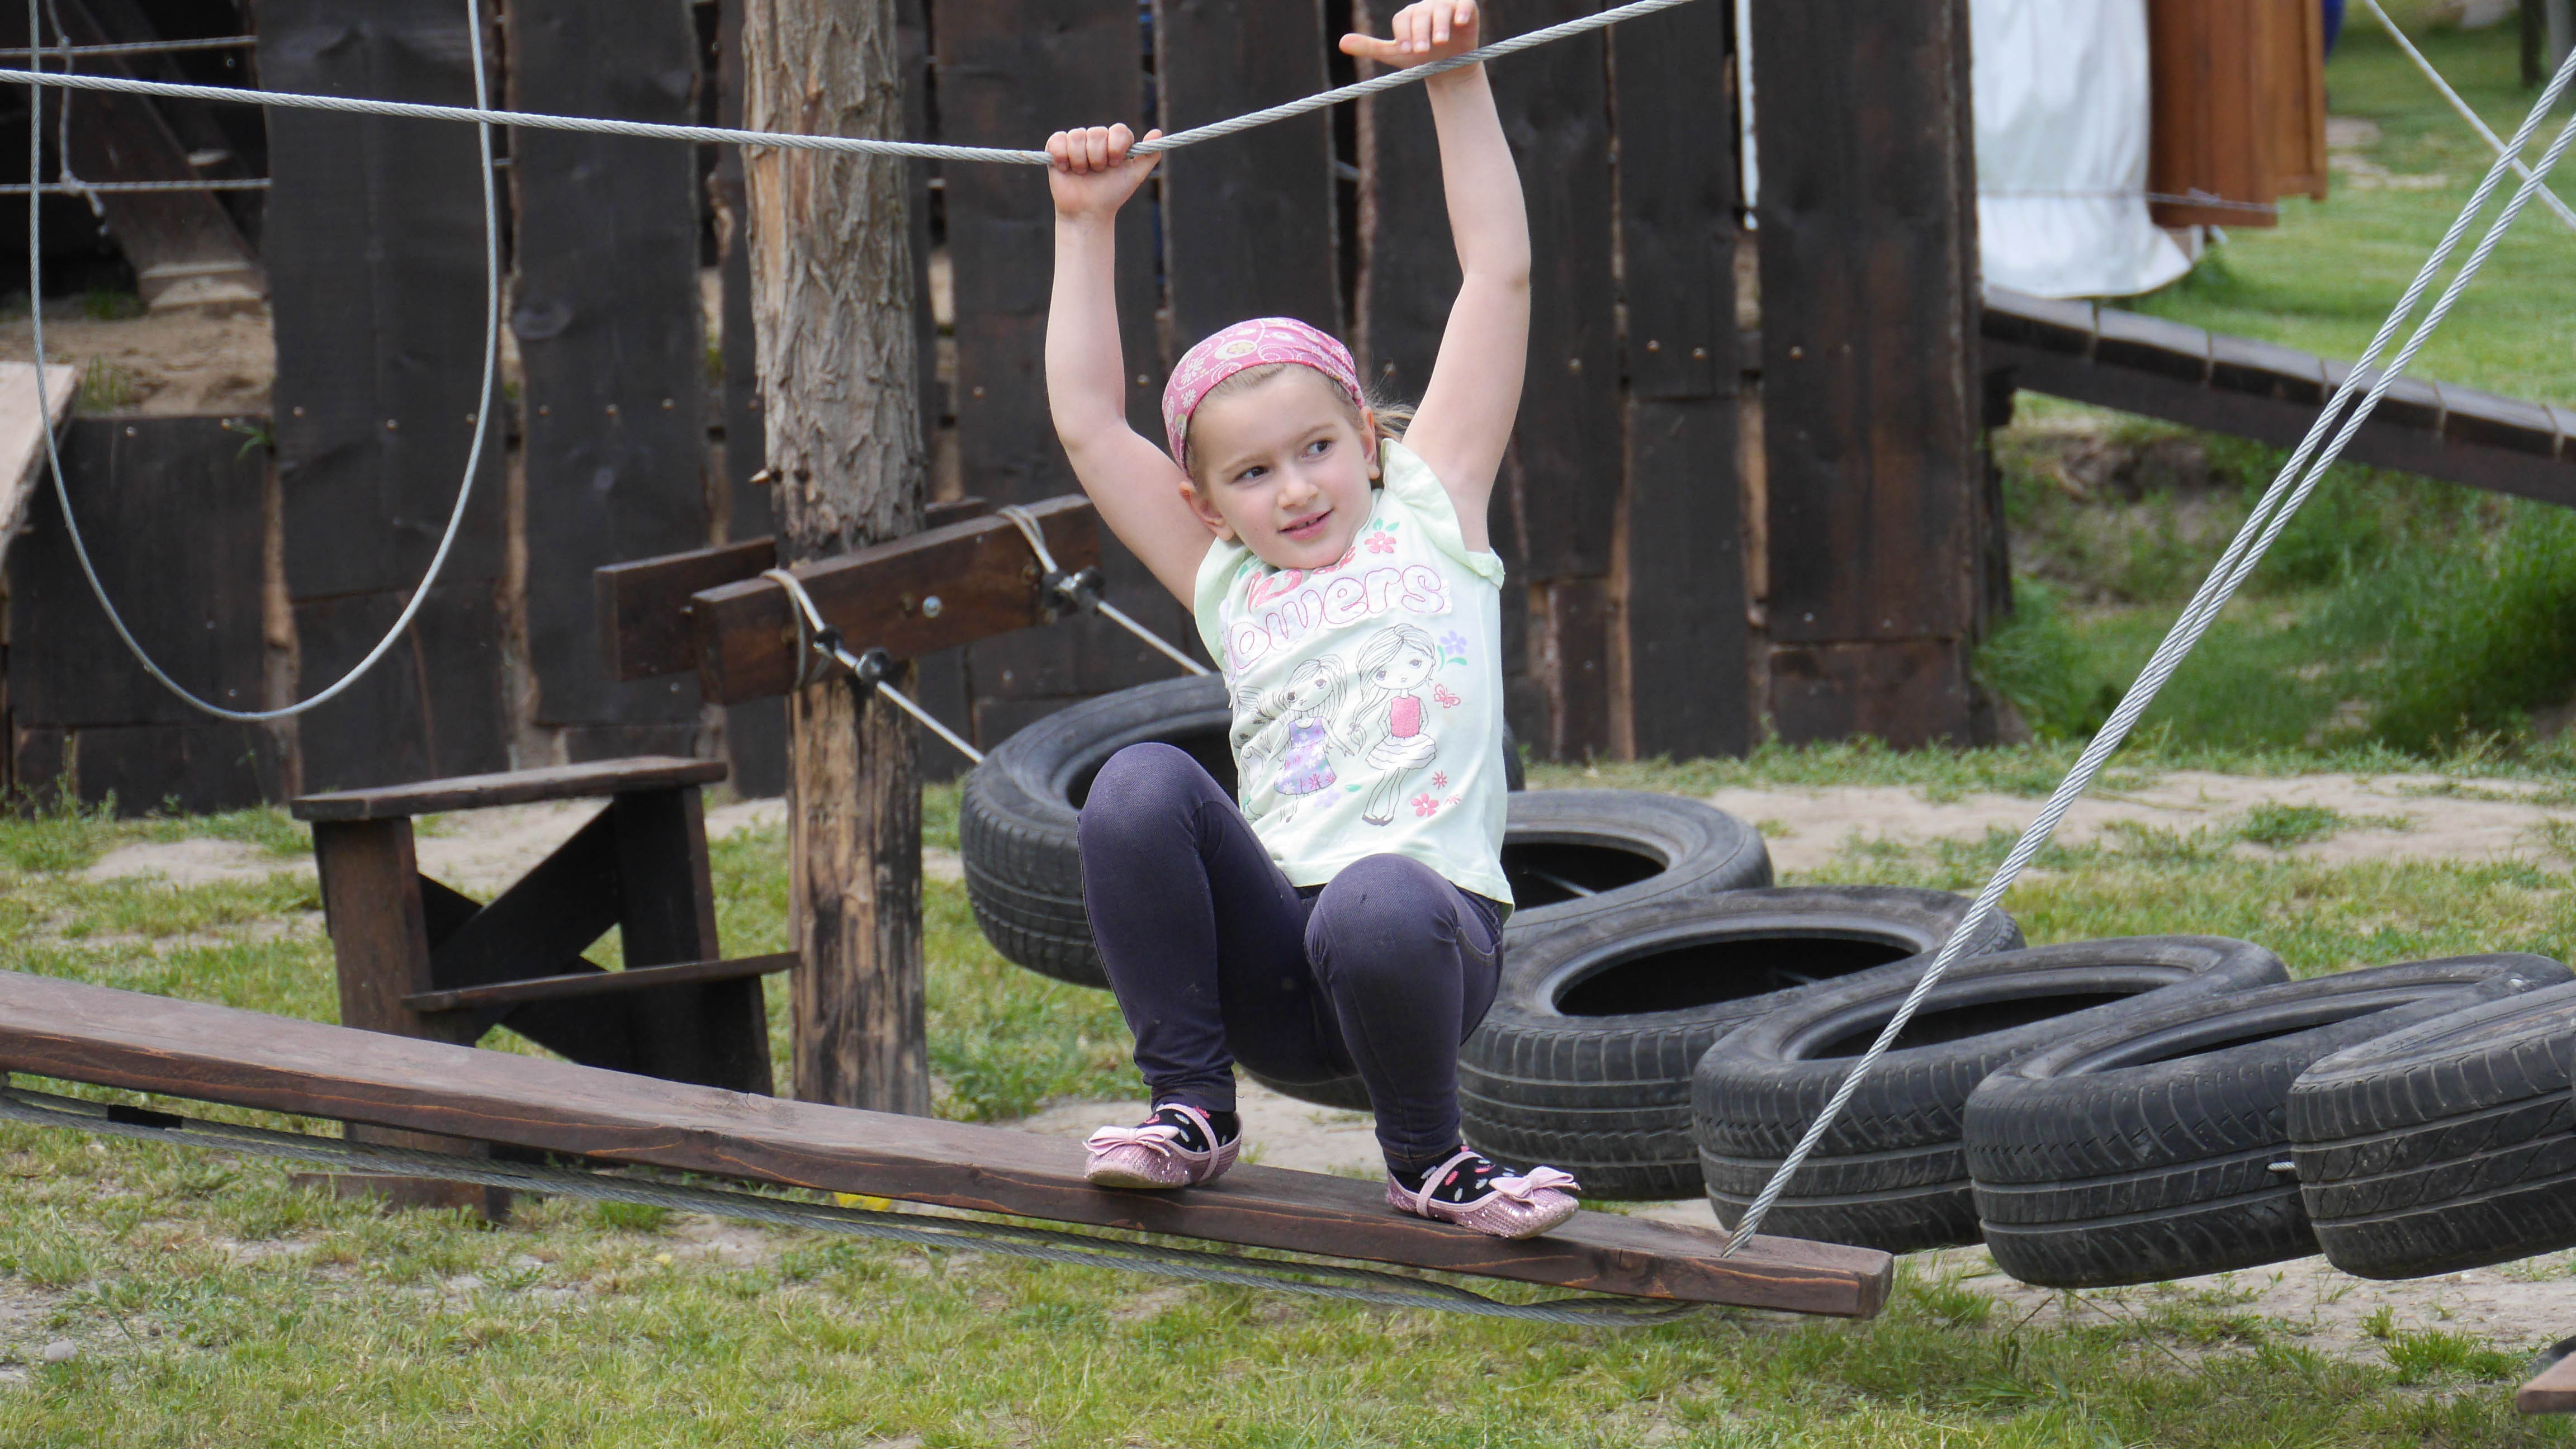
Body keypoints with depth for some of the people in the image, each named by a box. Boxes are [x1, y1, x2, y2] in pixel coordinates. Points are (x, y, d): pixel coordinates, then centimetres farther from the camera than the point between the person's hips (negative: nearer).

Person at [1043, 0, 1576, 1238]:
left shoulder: (1429, 518, 14)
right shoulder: (1229, 587, 20)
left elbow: (1500, 276, 11)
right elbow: (1087, 420, 20)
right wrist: (1086, 229, 20)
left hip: (1429, 920, -3)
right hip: (1265, 971, 3)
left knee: (1378, 904, -39)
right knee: (1140, 783, -24)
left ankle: (1427, 1157, -8)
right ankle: (1190, 1107, -10)